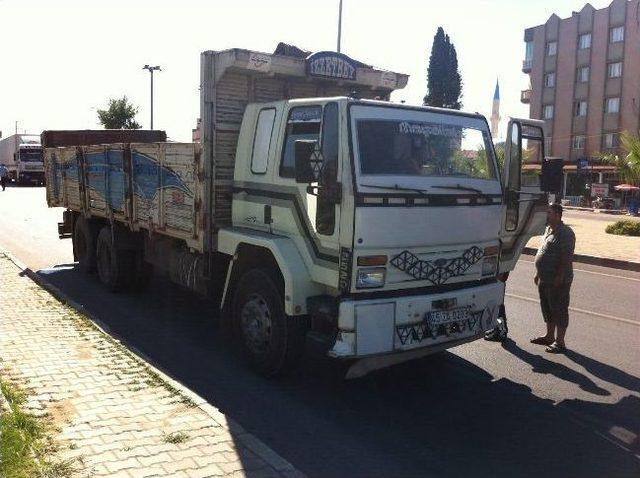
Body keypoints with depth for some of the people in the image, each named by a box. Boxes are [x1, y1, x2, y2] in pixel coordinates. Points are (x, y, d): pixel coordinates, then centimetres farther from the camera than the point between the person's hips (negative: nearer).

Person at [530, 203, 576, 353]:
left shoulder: (565, 233, -17)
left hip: (558, 281, -10)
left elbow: (567, 257, -22)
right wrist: (538, 273, 20)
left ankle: (559, 342, 8)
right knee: (547, 308, 18)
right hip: (545, 279, 10)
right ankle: (549, 336, 31)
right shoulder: (548, 230, 13)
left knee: (559, 310, 0)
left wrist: (560, 277, -24)